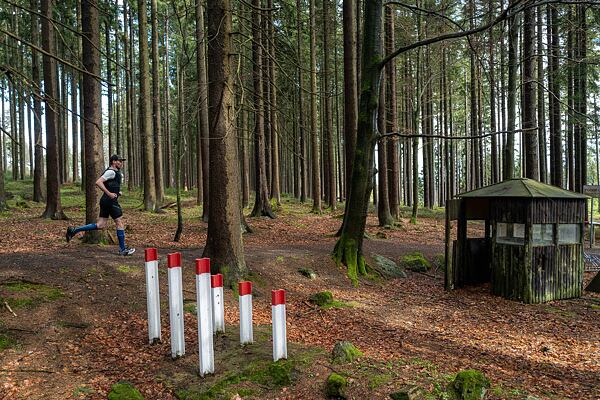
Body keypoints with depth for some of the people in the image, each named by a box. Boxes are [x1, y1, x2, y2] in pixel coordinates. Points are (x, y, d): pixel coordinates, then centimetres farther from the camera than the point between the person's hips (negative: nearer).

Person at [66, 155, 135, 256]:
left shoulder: (115, 172, 18)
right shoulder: (111, 172, -13)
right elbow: (98, 182, -23)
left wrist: (117, 192, 17)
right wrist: (109, 193, -23)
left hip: (105, 201, 10)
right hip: (110, 201, -10)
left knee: (101, 225, 10)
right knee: (120, 223, -2)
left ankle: (74, 230, 13)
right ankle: (123, 249, 6)